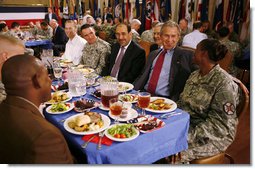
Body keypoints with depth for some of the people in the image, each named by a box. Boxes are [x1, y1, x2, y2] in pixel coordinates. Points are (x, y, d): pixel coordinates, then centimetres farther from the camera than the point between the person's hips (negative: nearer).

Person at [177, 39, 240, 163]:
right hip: (186, 122, 7)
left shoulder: (224, 83, -18)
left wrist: (191, 135, -26)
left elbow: (220, 123, -20)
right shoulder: (194, 75, 7)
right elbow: (182, 101, 12)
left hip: (213, 135, -7)